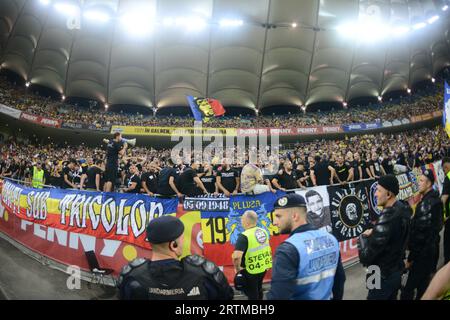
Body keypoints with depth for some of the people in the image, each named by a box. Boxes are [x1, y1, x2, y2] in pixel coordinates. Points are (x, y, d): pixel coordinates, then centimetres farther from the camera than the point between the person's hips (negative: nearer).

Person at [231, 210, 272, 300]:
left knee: (252, 293, 11)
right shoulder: (263, 232, 1)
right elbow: (268, 249, 15)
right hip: (263, 267, 7)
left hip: (250, 270, -7)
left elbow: (236, 256, -34)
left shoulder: (244, 236, -25)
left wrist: (237, 268, -18)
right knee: (258, 289, 28)